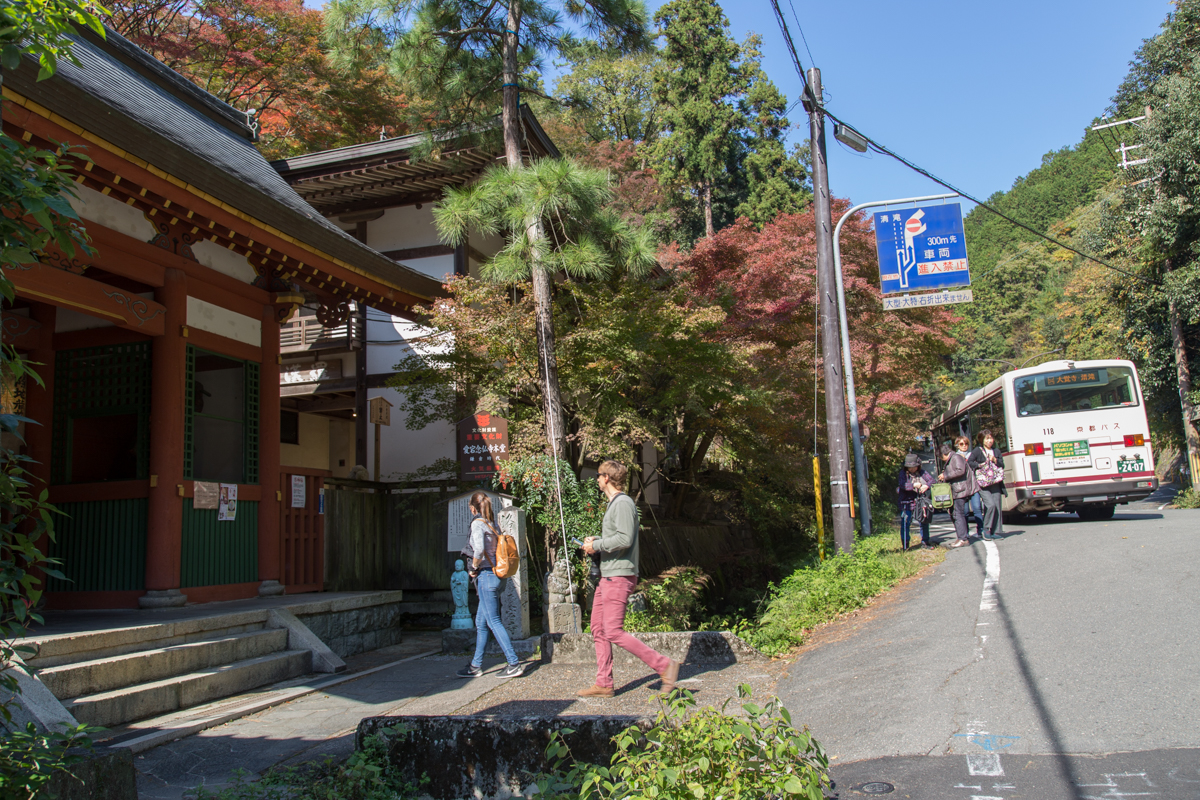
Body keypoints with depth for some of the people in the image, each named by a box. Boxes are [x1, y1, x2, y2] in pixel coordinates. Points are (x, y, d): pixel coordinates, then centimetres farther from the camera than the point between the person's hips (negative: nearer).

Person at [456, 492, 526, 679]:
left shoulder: (477, 523, -10)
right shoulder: (492, 523, 14)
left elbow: (479, 548, -25)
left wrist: (474, 567, -10)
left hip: (486, 576, -9)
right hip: (498, 576, 9)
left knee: (493, 622, -5)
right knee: (481, 622, 14)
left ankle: (514, 664, -5)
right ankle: (476, 665, 20)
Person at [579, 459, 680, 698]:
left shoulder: (623, 503, -13)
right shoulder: (613, 503, 20)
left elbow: (624, 539, -22)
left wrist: (596, 545, -13)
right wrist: (596, 540, 10)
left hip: (619, 577, -11)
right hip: (607, 576, 11)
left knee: (613, 632, -13)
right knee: (598, 630, 9)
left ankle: (665, 665, -8)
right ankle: (603, 684, 14)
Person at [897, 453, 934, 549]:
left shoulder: (922, 472, 5)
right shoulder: (903, 473, -3)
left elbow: (931, 480, -1)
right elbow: (902, 484, -17)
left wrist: (927, 485, -21)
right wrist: (914, 485, -25)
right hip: (907, 502, -3)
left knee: (924, 522, 11)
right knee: (905, 523, -3)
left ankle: (925, 542, 26)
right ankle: (905, 545, 8)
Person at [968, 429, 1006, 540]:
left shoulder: (996, 451, 15)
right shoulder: (977, 450, -1)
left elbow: (1002, 465, 10)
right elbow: (969, 462, -10)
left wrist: (995, 460, -7)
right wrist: (980, 465, -16)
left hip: (995, 484, 5)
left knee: (997, 507, 2)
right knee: (990, 505, -18)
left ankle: (995, 532, 11)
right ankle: (986, 529, -2)